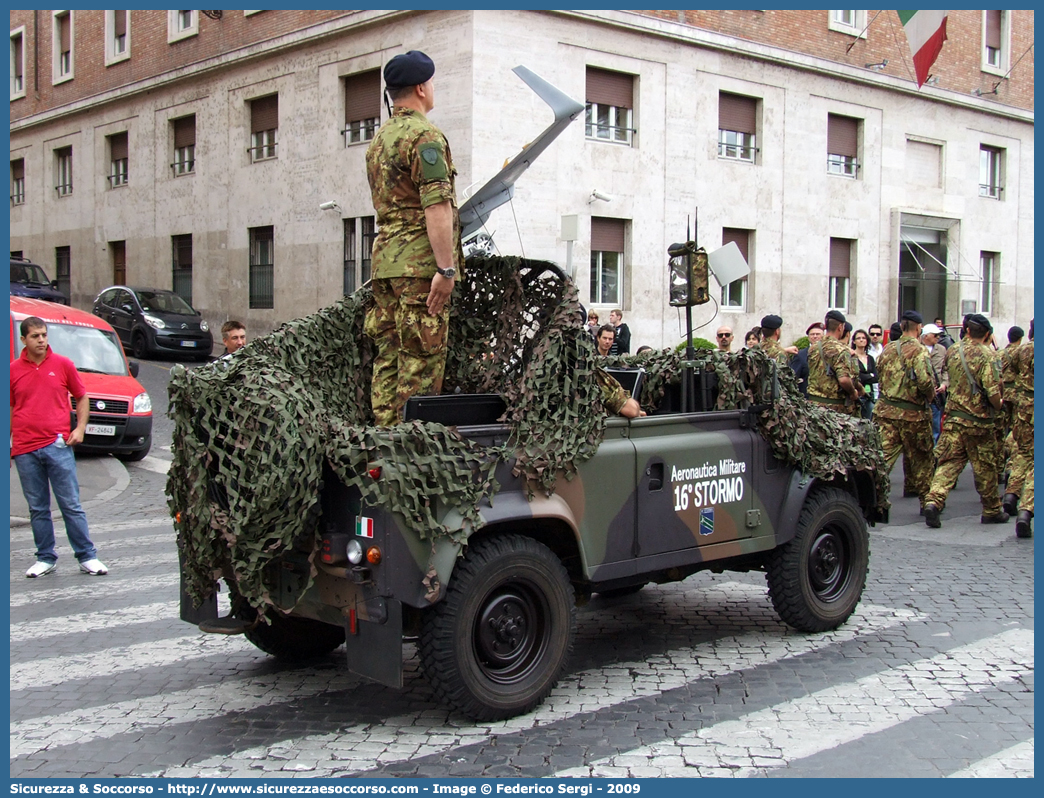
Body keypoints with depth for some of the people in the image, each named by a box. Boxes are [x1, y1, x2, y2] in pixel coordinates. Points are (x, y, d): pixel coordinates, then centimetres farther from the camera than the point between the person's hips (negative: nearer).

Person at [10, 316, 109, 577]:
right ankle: (46, 558, 18)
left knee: (71, 505, 0)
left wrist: (80, 428, -1)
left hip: (58, 446, -2)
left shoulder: (63, 364, 4)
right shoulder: (13, 370, 6)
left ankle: (87, 557, 6)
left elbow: (82, 397, 11)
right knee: (37, 508, 8)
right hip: (25, 450, 2)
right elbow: (11, 408, 14)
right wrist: (8, 441, 10)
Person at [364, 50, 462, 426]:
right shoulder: (424, 135, -10)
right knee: (423, 357, -6)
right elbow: (436, 206, -18)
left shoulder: (378, 139, 19)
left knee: (388, 354, 10)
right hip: (420, 262, -9)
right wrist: (446, 268, -21)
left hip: (383, 259, 9)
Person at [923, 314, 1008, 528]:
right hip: (979, 422, -4)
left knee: (948, 463, 2)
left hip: (953, 418, 4)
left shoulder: (952, 351, 2)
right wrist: (998, 406, 2)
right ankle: (992, 511, 23)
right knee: (985, 468, 10)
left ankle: (934, 501, -17)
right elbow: (993, 392, -20)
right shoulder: (986, 356, -14)